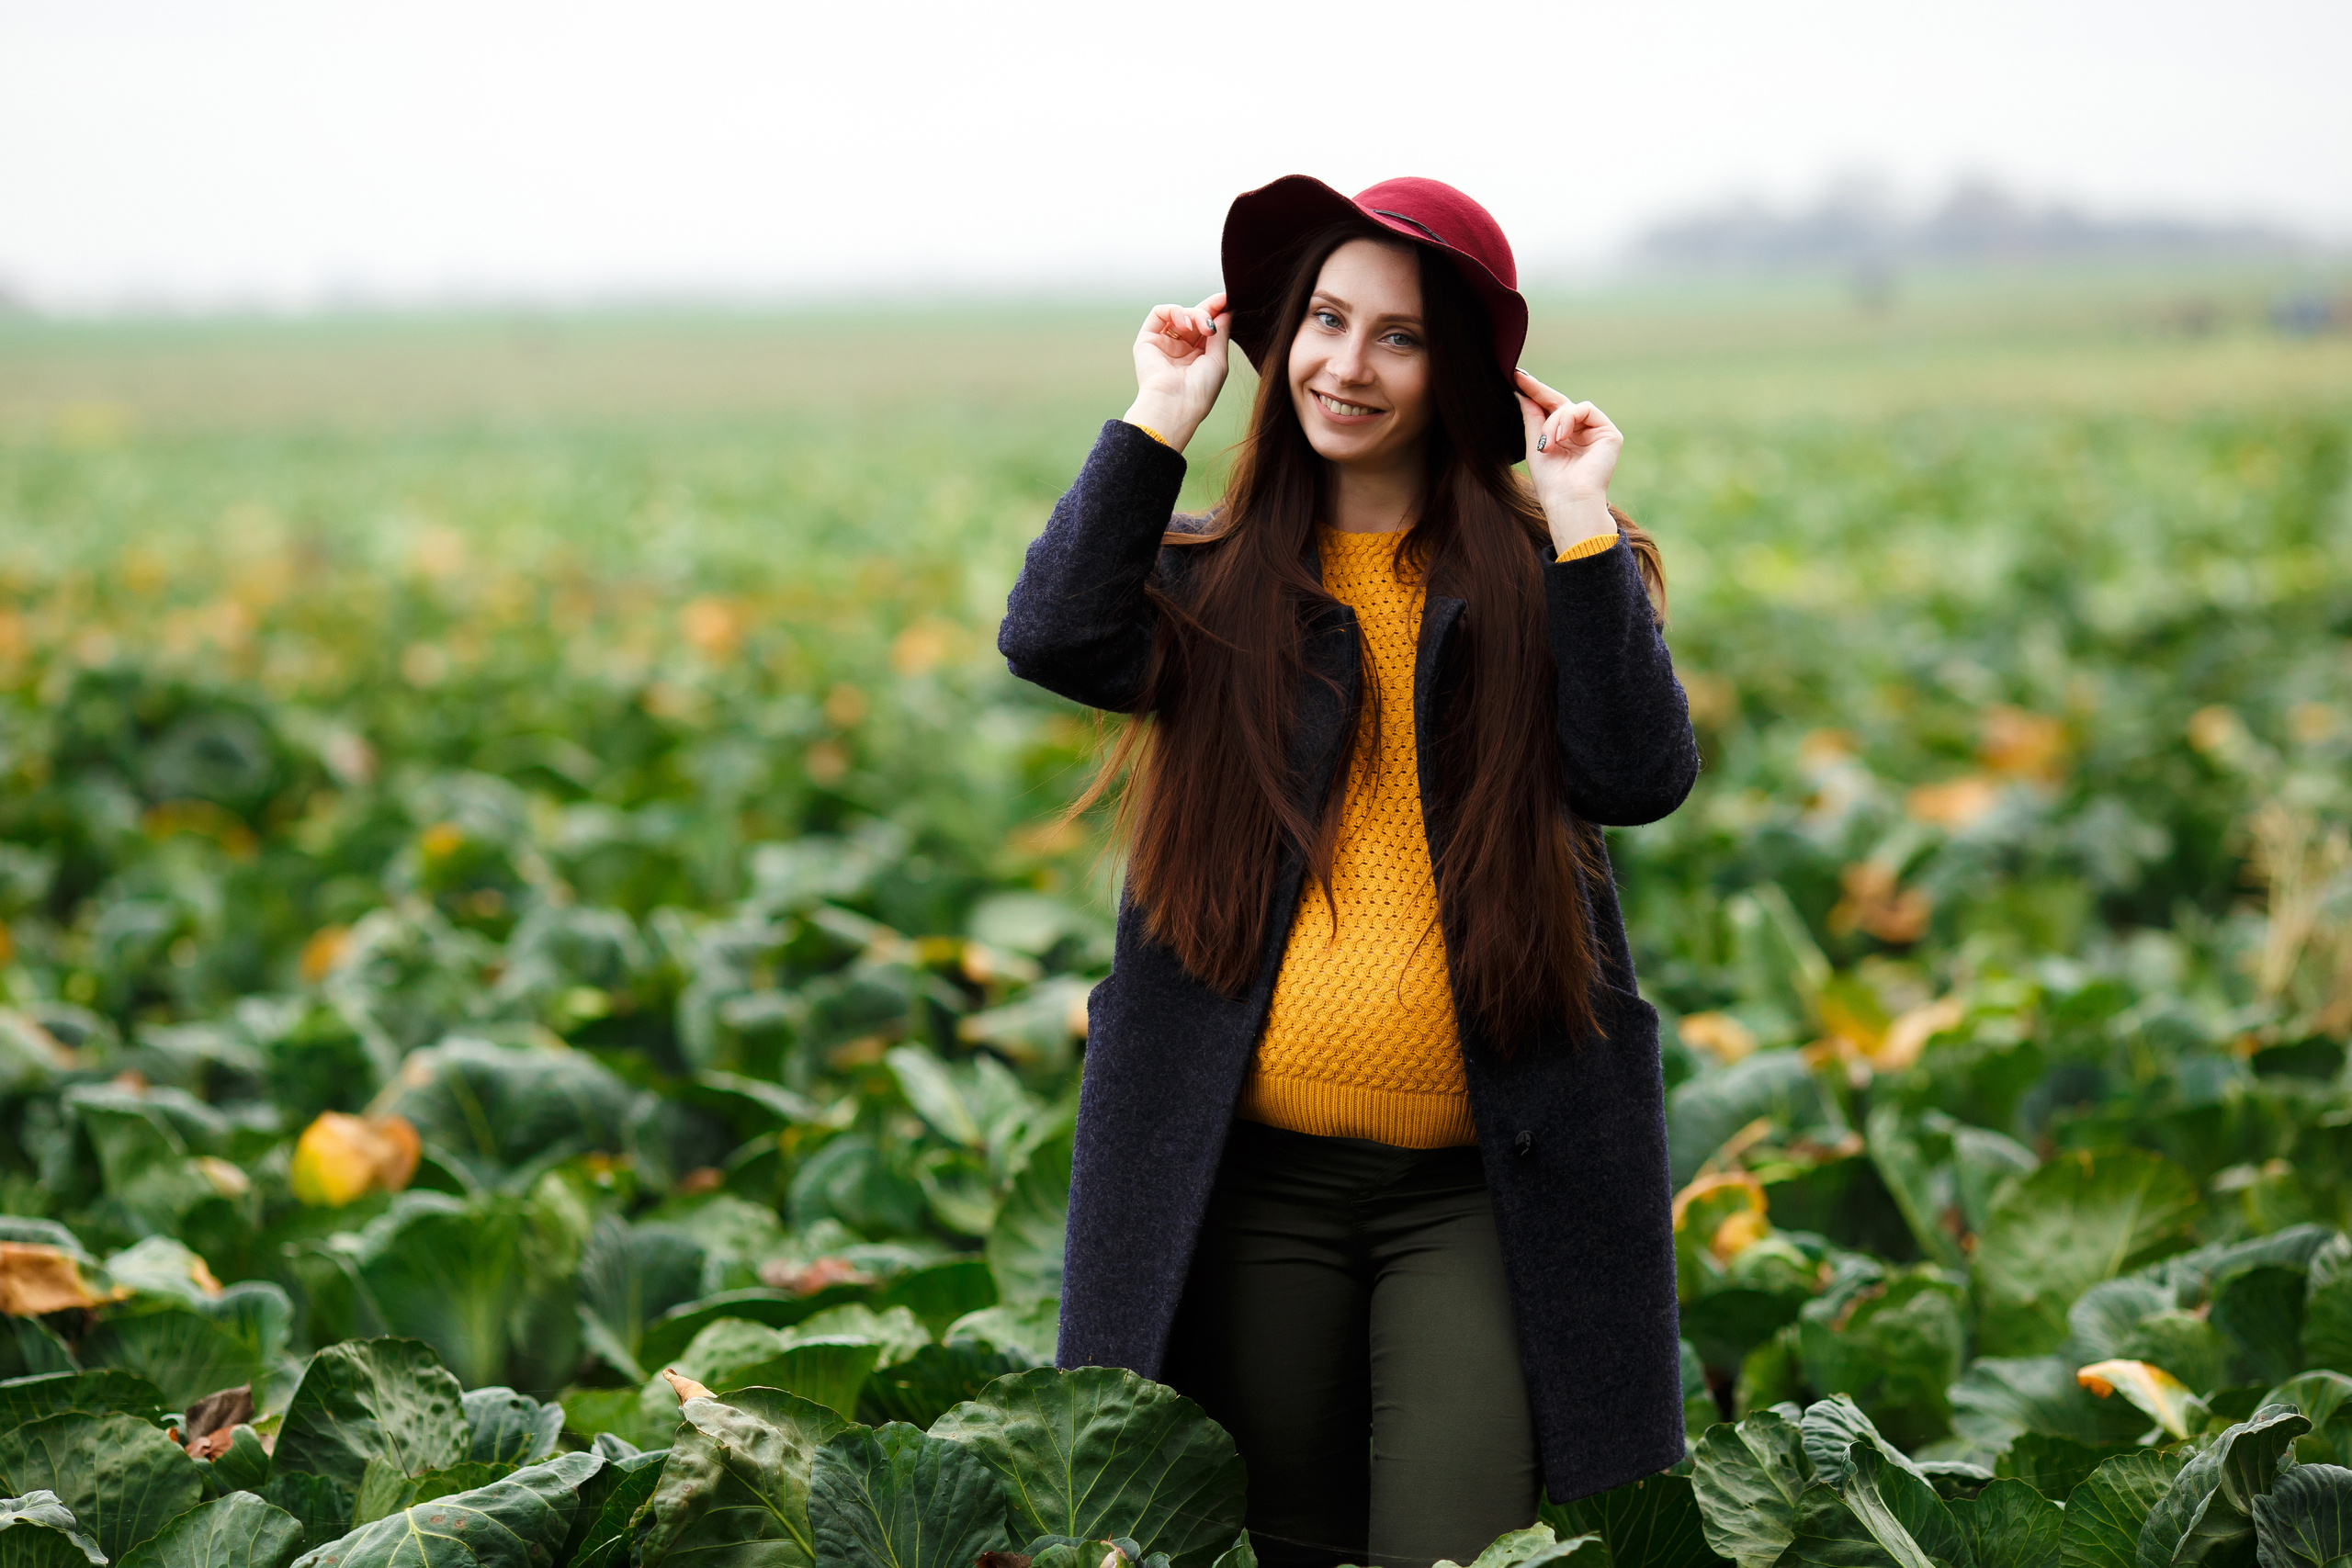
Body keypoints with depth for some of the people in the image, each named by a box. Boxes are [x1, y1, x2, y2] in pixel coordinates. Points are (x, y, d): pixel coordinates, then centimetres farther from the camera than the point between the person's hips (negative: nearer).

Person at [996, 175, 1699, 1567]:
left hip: (1486, 1185, -1)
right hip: (1251, 1175, 2)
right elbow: (1056, 641, -13)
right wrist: (1162, 418, -11)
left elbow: (1641, 778, -10)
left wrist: (1579, 525, -12)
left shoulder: (1534, 578, 5)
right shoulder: (1213, 580, 7)